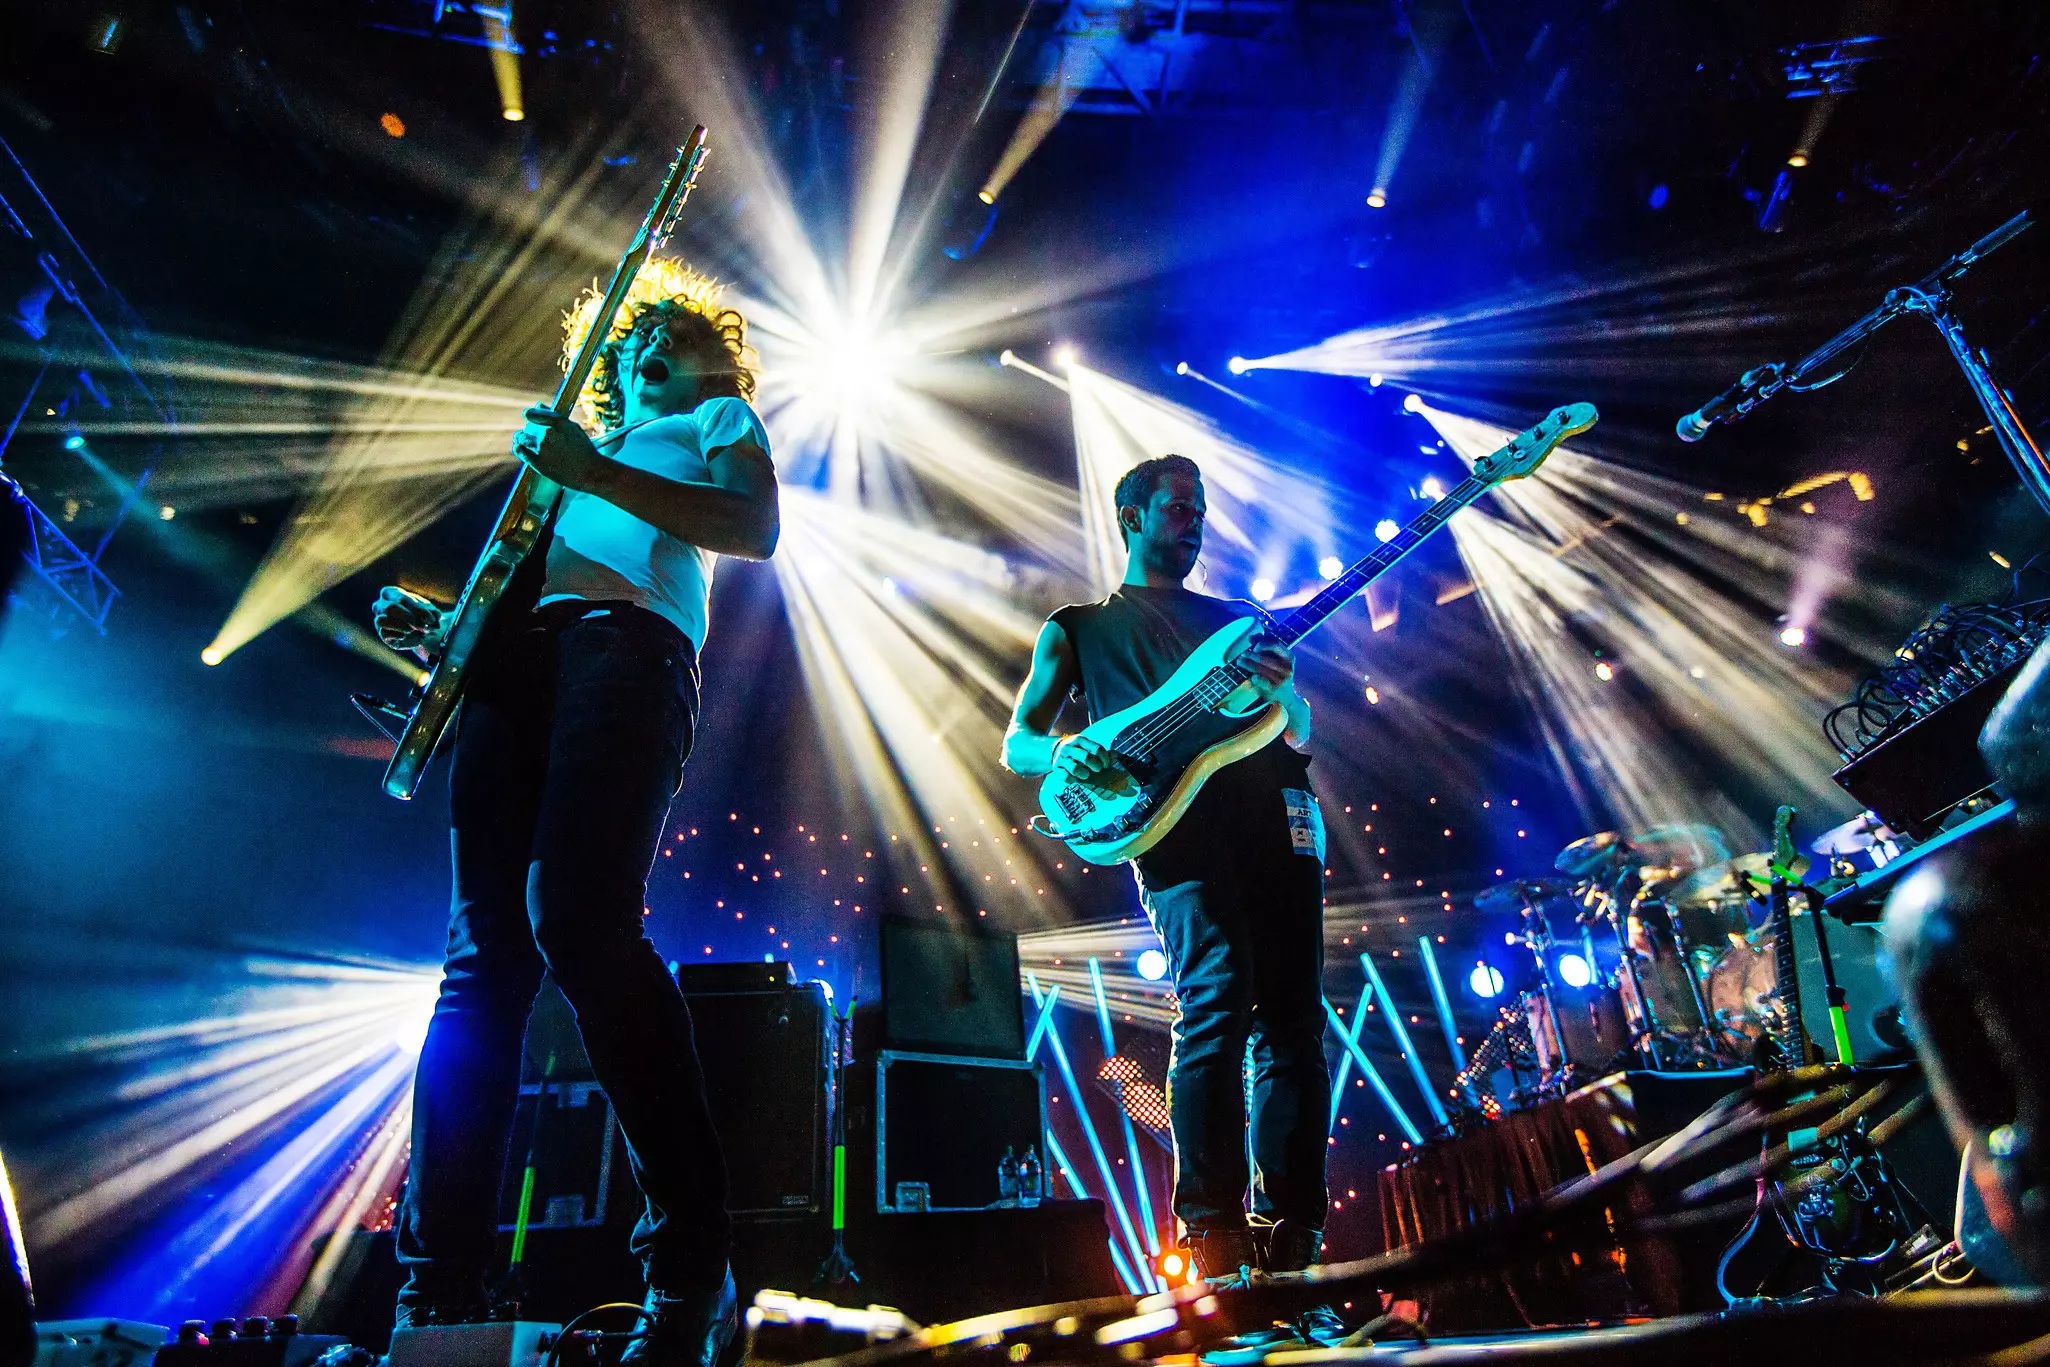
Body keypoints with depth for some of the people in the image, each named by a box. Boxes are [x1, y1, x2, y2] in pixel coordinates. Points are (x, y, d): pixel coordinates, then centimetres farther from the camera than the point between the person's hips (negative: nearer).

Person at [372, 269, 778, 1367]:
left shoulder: (720, 418, 25)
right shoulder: (574, 444, 40)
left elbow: (755, 529, 3)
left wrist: (593, 473, -5)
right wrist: (442, 623, 12)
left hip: (623, 643, -6)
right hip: (513, 658, 6)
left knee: (577, 923, -26)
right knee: (484, 955, -7)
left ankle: (691, 1275, -22)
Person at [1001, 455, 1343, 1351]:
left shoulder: (1236, 619, 31)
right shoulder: (1079, 627, 21)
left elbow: (1300, 737, 24)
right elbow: (1017, 743, 13)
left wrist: (1283, 691, 0)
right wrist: (1067, 751, -11)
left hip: (1276, 813, 5)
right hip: (1180, 821, -5)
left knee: (1294, 1017, -1)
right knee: (1218, 1006, -19)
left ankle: (1287, 1237, 7)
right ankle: (1214, 1235, -12)